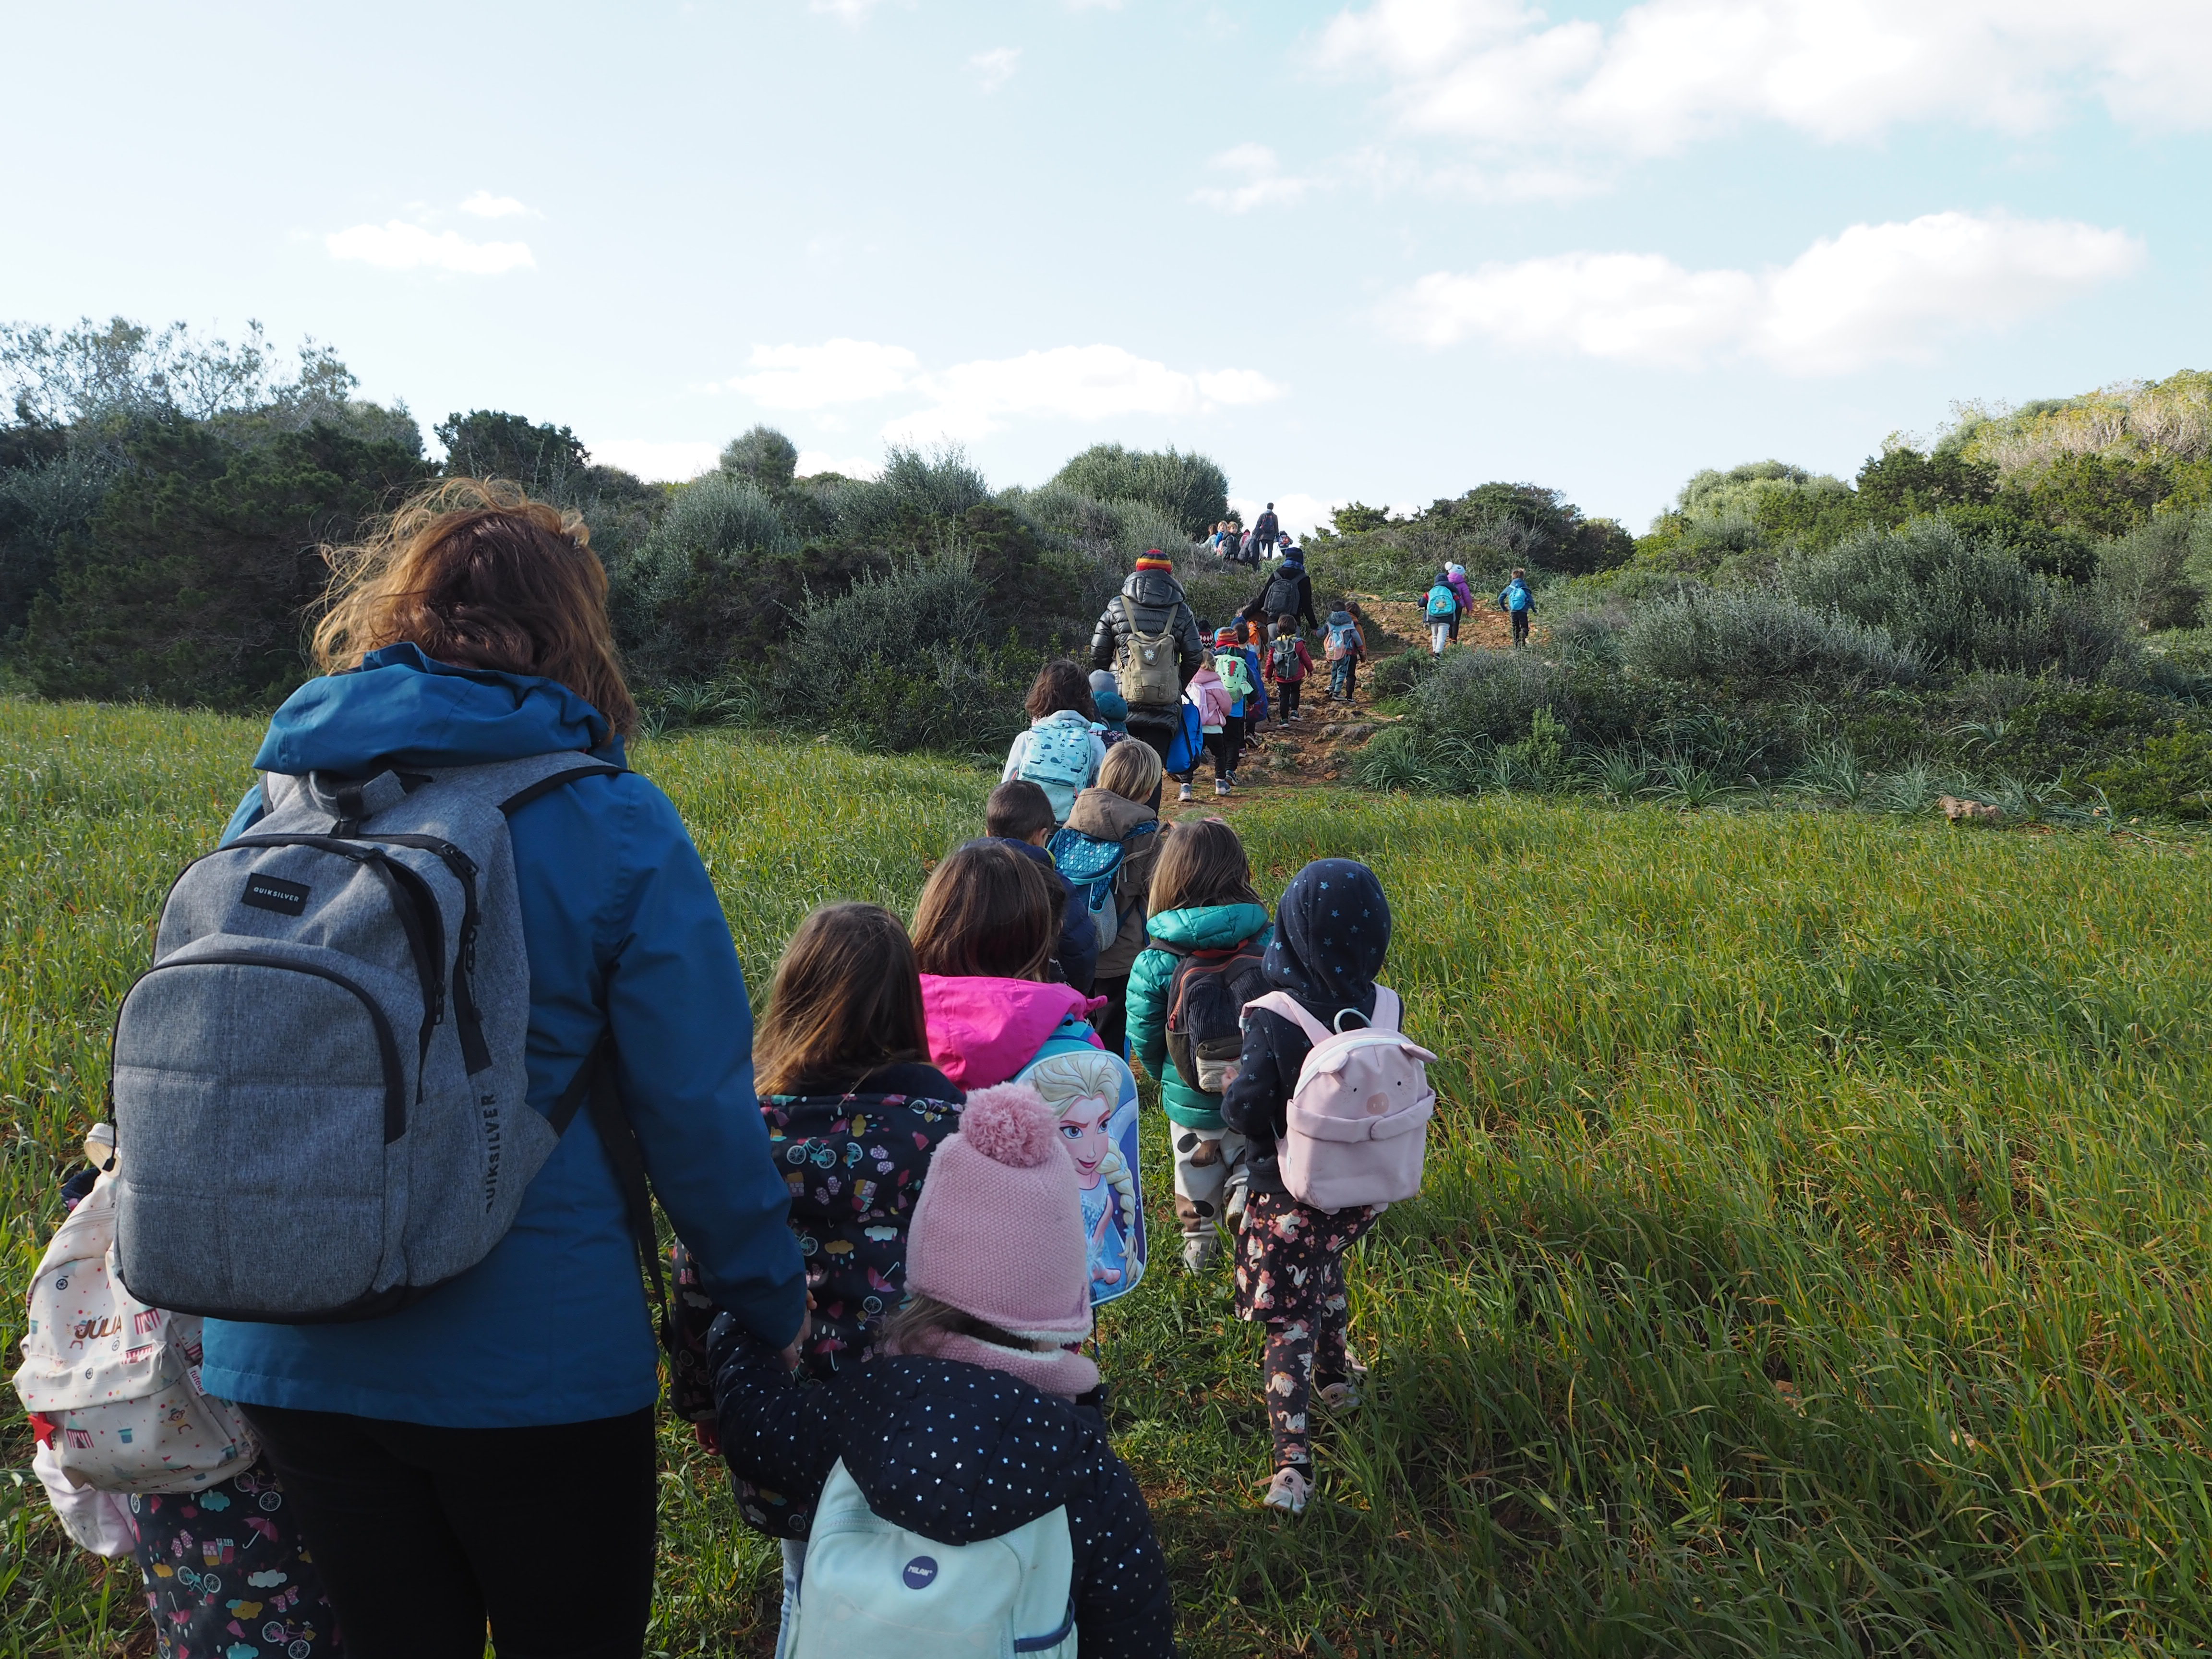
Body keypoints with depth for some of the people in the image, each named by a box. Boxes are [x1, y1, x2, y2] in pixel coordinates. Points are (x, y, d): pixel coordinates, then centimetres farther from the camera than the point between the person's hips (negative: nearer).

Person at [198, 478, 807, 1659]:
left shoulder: (276, 801, 2)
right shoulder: (613, 825, -12)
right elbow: (697, 1113, -12)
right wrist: (771, 1307, 2)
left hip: (289, 1353, 5)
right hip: (533, 1359, -4)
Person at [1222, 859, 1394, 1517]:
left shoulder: (1274, 1018, -28)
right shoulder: (1382, 1008, -14)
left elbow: (1244, 1110, -28)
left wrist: (1238, 1086, -7)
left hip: (1288, 1196, -5)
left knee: (1289, 1317, 8)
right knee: (1325, 1270, 33)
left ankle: (1293, 1461, 2)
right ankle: (1335, 1378, 51)